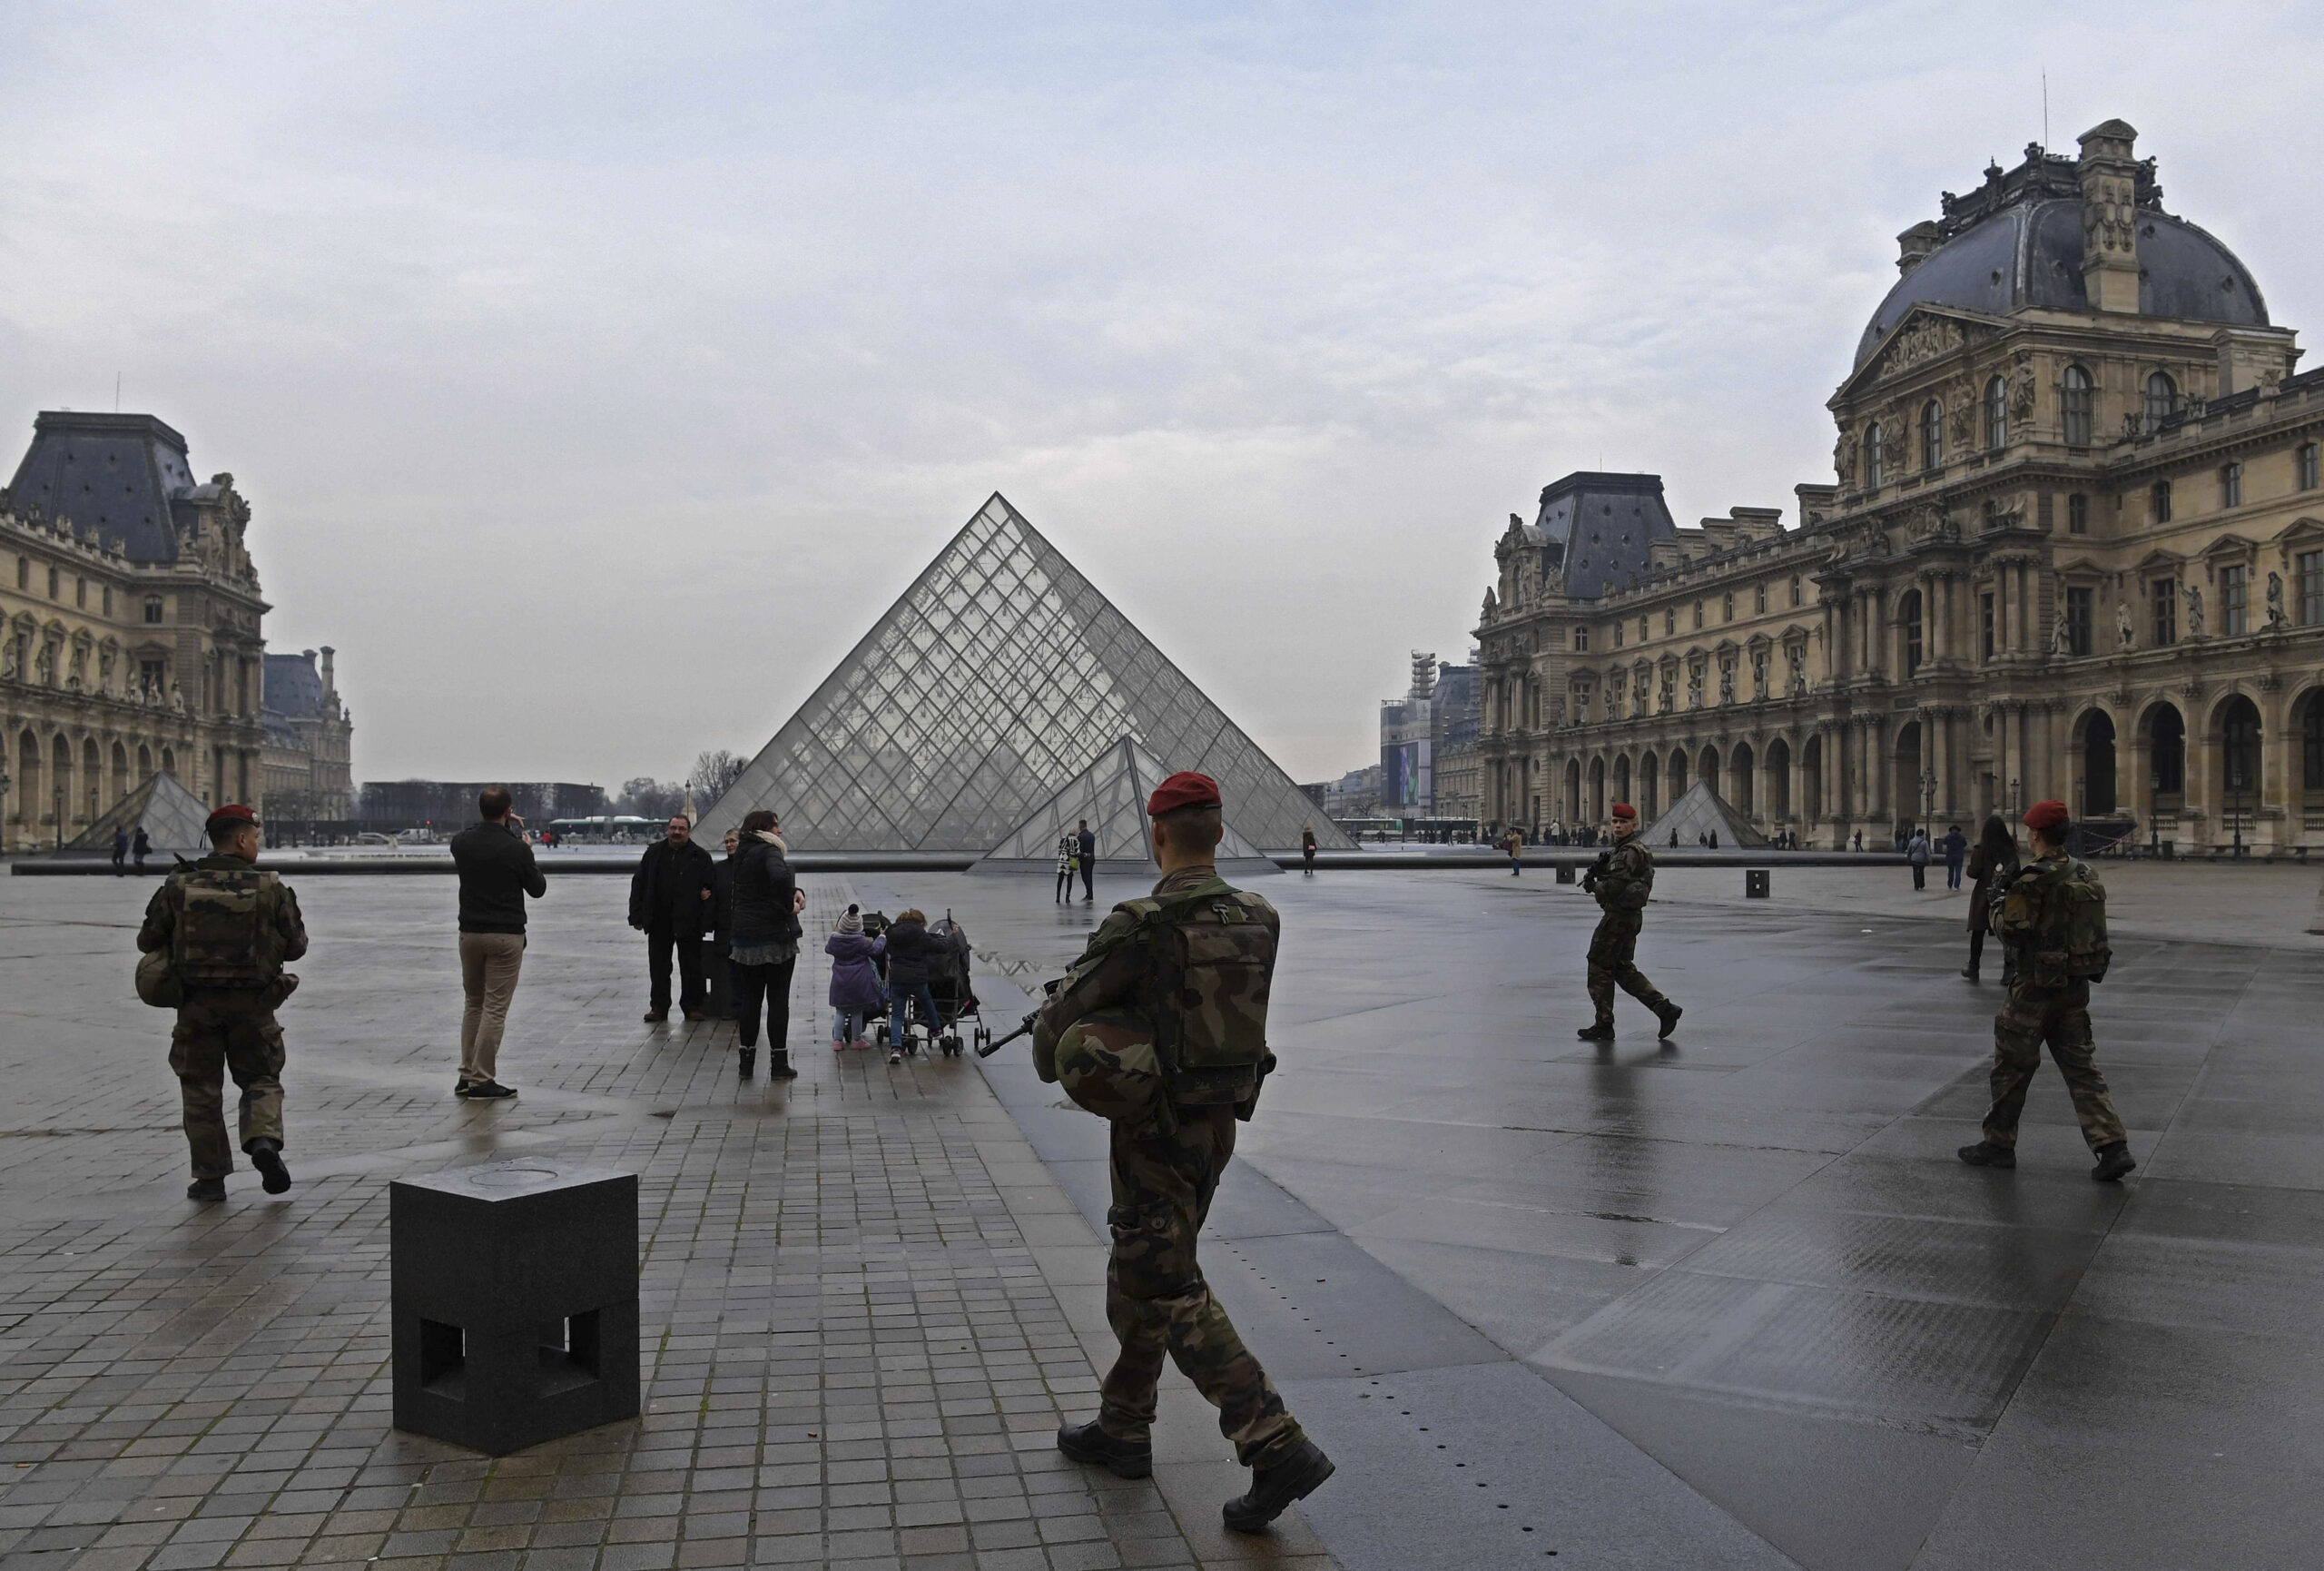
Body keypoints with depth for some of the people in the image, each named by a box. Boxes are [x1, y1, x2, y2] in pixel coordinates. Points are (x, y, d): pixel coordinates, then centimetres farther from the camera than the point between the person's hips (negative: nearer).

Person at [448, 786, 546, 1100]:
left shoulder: (461, 842, -1)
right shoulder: (516, 849, -13)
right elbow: (538, 889, 0)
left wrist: (503, 829, 27)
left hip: (470, 932, 5)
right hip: (505, 936, -5)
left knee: (473, 1004, 17)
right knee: (495, 1009, -1)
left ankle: (467, 1076, 16)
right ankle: (482, 1082, -1)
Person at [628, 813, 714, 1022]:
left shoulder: (700, 856, 1)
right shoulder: (654, 853, 7)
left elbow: (709, 888, 2)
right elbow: (638, 884, 8)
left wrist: (705, 920, -9)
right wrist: (637, 916, 1)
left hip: (688, 922, -2)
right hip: (659, 921, 2)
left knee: (691, 967, 4)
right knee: (658, 966, 7)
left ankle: (692, 1006, 13)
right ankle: (659, 1007, 16)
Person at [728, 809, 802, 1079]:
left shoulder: (742, 854, 13)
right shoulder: (768, 851, -14)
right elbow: (780, 877, -35)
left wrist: (794, 890, 4)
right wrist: (790, 906, -19)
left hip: (745, 935, 7)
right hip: (776, 935, -7)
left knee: (749, 998, 12)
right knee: (778, 999, 1)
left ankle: (745, 1062, 14)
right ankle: (779, 1064, 4)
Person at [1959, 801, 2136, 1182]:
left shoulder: (2032, 880, -18)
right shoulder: (2087, 875, 7)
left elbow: (2014, 933, -19)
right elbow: (2090, 926, 16)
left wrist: (1998, 914, 3)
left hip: (2038, 988, -7)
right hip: (2078, 985, 7)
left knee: (2012, 1065, 7)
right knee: (2081, 1067, 10)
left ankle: (1998, 1144, 17)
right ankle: (2112, 1147, 0)